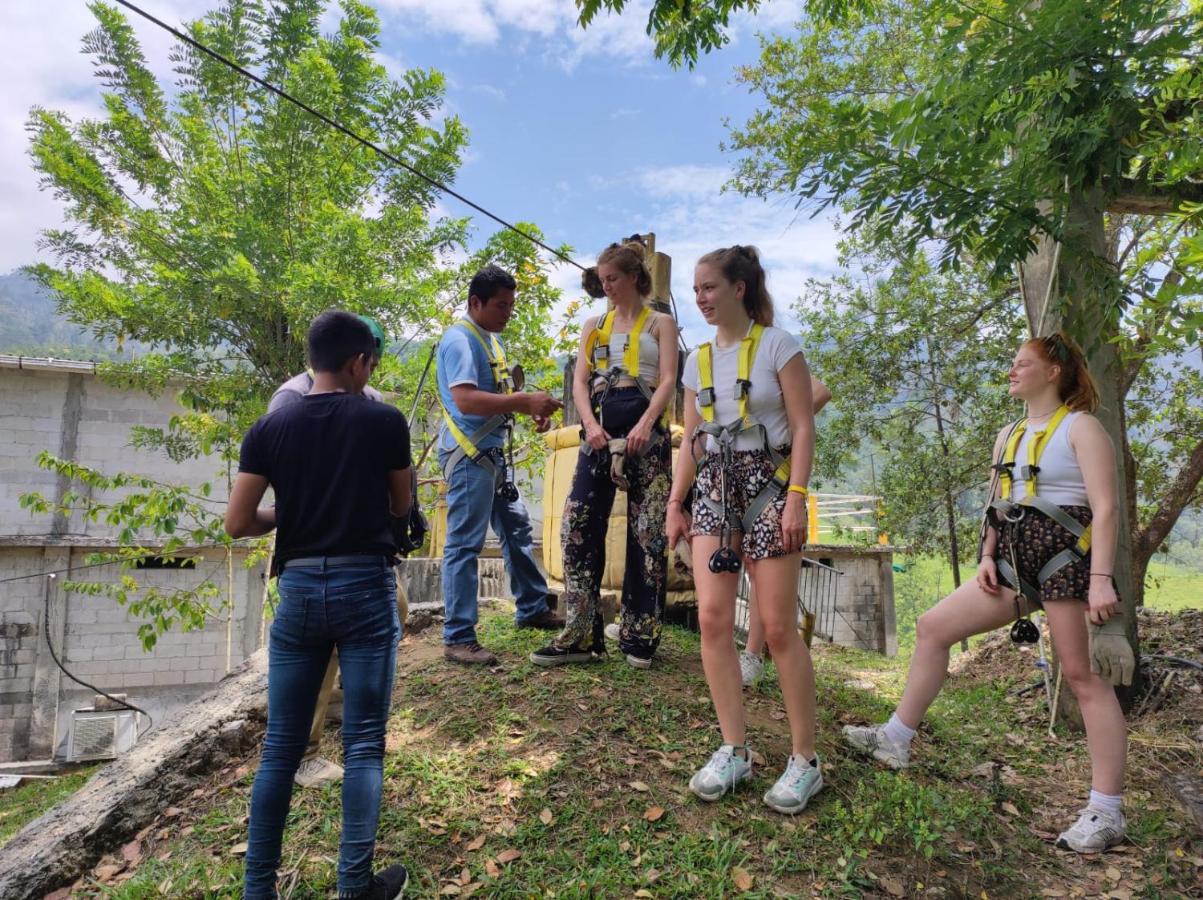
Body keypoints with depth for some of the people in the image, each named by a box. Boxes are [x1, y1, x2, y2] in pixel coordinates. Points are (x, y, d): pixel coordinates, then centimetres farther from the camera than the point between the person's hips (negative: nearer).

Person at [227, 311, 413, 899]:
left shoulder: (270, 427, 3)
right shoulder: (385, 421, -3)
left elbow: (237, 523, 1)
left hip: (299, 589, 3)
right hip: (366, 587, -2)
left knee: (281, 747, 13)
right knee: (363, 745, 4)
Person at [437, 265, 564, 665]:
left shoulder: (492, 340, 15)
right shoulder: (459, 339, -14)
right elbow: (466, 400, -27)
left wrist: (531, 408, 5)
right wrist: (524, 400, -27)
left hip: (493, 453, 10)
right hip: (468, 454, -10)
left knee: (517, 529, 17)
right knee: (465, 543, -5)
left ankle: (533, 609, 31)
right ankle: (458, 638, 3)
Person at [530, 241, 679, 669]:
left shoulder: (660, 322, 10)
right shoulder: (594, 325, 18)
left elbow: (668, 381, -3)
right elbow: (579, 381, 8)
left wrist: (645, 425, -19)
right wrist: (590, 425, -10)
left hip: (646, 430, -3)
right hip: (601, 429, 3)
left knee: (646, 532, -2)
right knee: (579, 524, -5)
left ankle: (640, 634, 8)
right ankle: (580, 634, 1)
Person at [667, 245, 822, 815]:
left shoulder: (778, 345, -1)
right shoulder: (698, 360, 15)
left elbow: (802, 427, -6)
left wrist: (796, 498, -16)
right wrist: (676, 502, 9)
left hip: (767, 484, -5)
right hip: (713, 490, 5)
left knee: (778, 627, -4)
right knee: (712, 617, -5)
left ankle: (804, 759, 10)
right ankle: (734, 750, 8)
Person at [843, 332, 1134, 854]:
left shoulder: (1079, 426, -5)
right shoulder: (1009, 436, 17)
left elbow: (1104, 507, -13)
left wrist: (1101, 579, -21)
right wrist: (987, 557, 3)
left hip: (1066, 557, -8)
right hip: (1016, 564, 8)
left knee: (1083, 677, -3)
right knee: (932, 626, 2)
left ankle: (1107, 813, 8)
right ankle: (897, 740, 10)